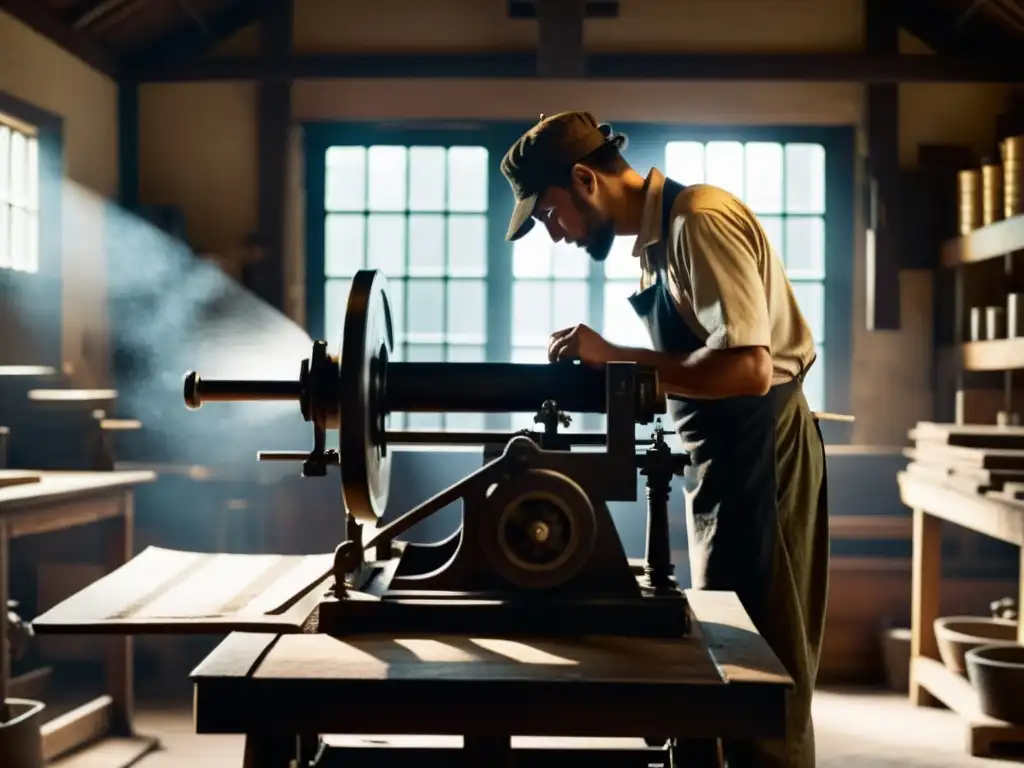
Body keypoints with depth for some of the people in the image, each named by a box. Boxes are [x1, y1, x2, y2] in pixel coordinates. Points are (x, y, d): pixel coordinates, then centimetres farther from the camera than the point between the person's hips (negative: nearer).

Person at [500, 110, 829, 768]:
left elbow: (747, 368, -27)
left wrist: (615, 359, -22)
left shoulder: (702, 220, -18)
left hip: (760, 449, -10)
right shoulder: (656, 234, 11)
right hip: (725, 452, 10)